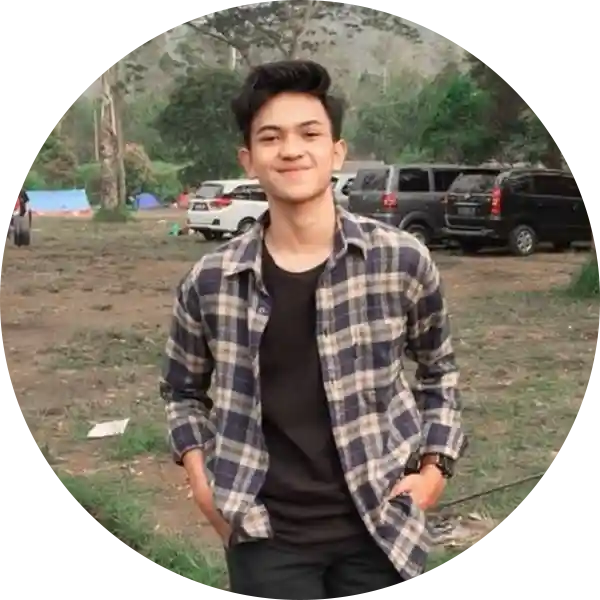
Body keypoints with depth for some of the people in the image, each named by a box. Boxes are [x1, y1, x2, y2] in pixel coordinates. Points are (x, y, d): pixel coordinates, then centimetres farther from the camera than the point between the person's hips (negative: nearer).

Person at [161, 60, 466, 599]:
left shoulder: (402, 260, -6)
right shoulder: (209, 282, -5)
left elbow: (439, 369, 11)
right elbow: (183, 390, 13)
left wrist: (435, 466, 3)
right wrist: (201, 478, 1)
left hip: (378, 526, 1)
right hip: (267, 534, 0)